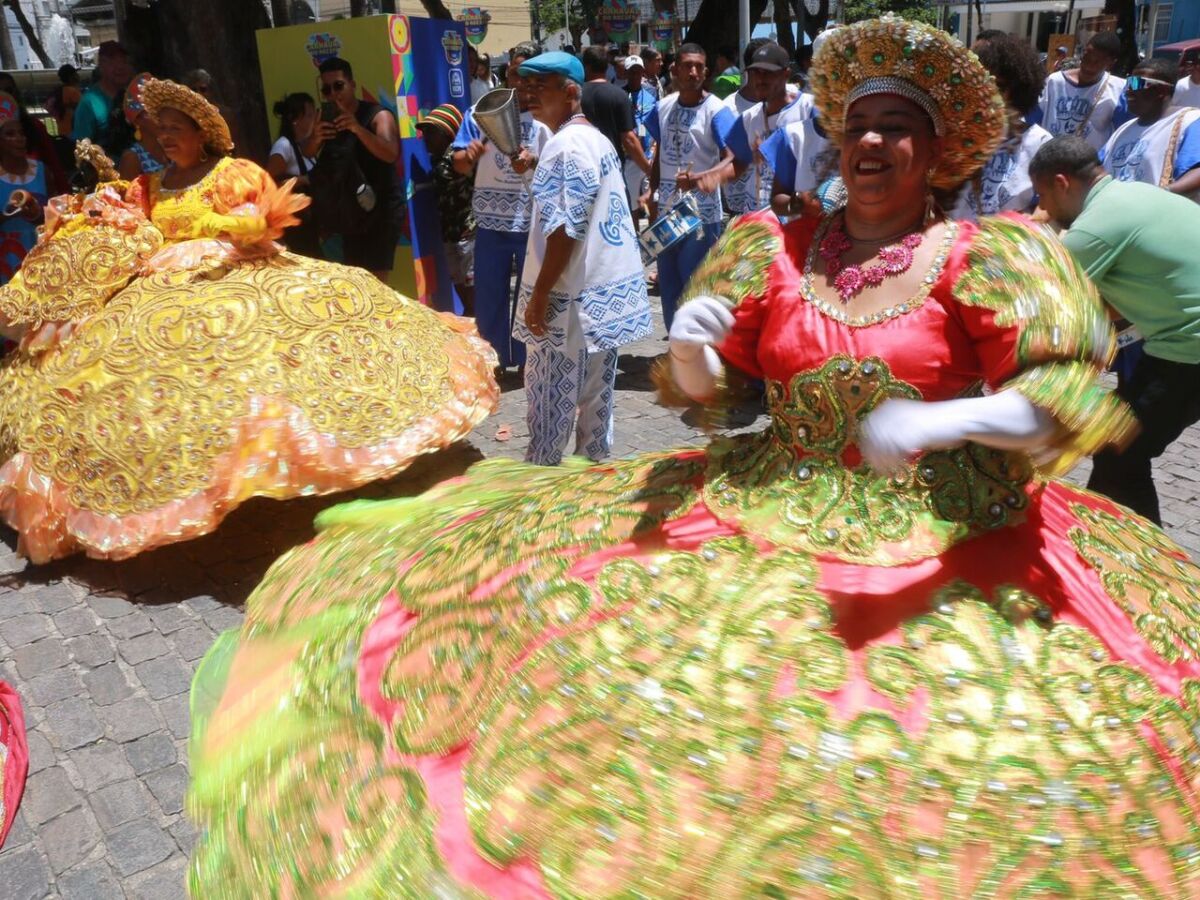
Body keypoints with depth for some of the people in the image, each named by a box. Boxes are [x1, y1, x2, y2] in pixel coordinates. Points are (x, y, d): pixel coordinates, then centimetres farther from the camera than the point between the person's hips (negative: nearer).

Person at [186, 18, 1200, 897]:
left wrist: (947, 419, -29)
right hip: (765, 514, 3)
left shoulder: (984, 256, -4)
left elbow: (1071, 398, -12)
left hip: (941, 547, -2)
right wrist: (691, 345, -13)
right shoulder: (777, 246, 4)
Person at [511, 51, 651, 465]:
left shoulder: (567, 145, -17)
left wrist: (539, 294, -19)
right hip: (606, 288, 10)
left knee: (551, 397, 1)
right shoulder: (598, 139, 14)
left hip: (572, 295, -10)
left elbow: (564, 230, -22)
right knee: (594, 392, 16)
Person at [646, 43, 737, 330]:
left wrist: (701, 177, -43)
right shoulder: (663, 106, 5)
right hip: (667, 210, 6)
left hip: (701, 212, -6)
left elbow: (731, 159, -24)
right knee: (668, 282, 14)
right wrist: (652, 195, 11)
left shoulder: (716, 110, -12)